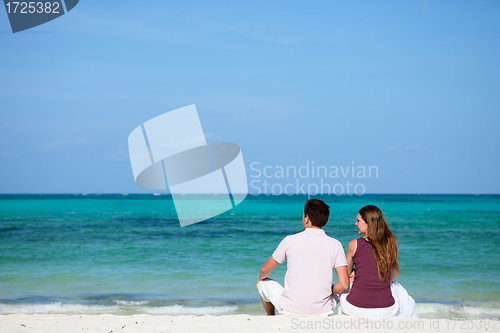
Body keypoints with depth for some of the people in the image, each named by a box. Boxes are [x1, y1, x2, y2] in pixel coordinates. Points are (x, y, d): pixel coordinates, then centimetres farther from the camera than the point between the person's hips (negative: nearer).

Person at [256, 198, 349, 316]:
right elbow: (344, 284, -8)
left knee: (264, 283, 29)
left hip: (290, 310, -1)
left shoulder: (290, 241, -6)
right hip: (322, 311, 1)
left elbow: (265, 269, 7)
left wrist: (260, 278, 31)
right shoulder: (335, 245, -4)